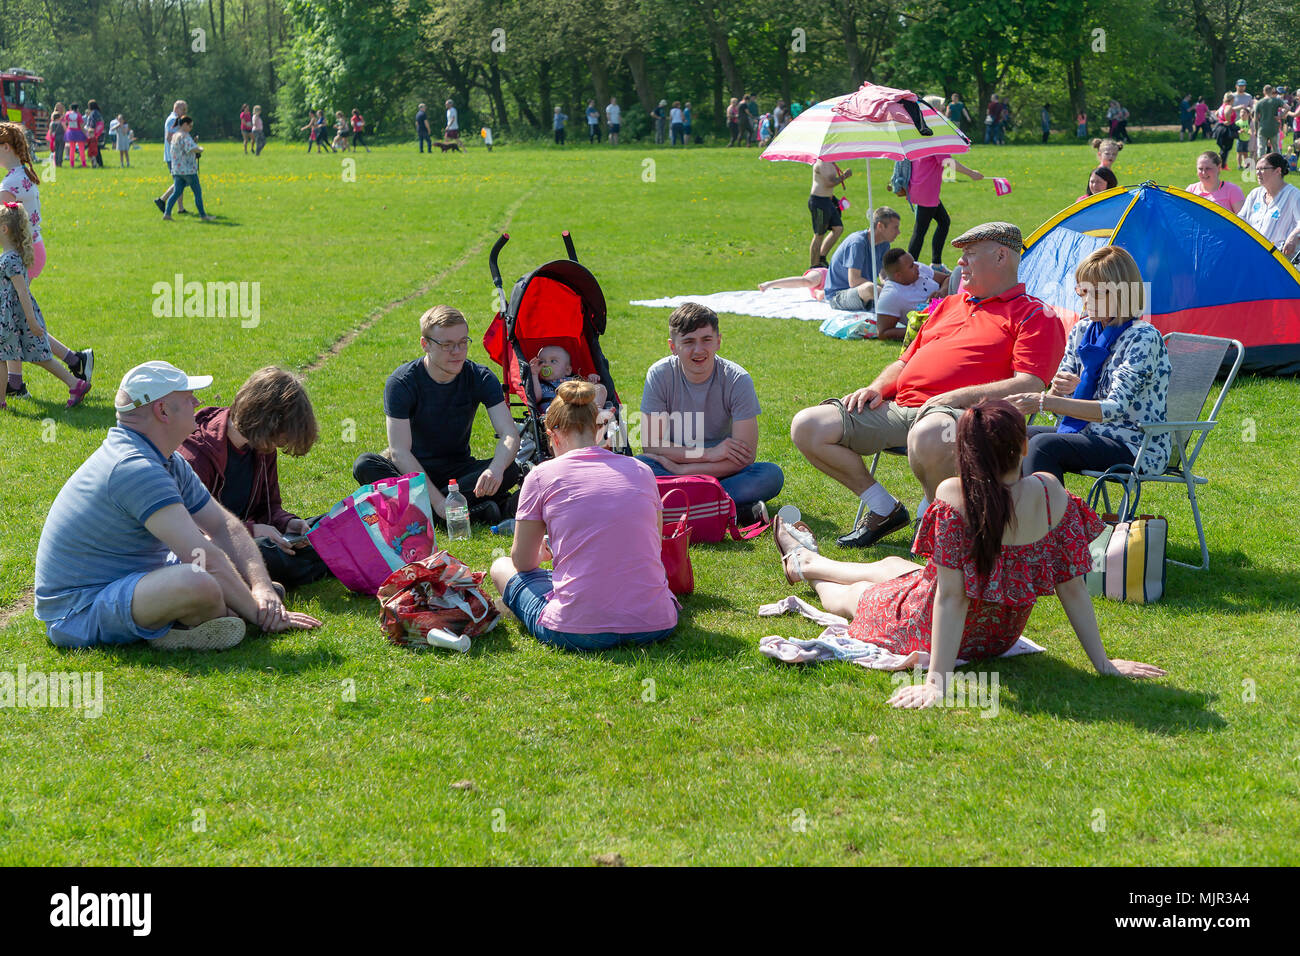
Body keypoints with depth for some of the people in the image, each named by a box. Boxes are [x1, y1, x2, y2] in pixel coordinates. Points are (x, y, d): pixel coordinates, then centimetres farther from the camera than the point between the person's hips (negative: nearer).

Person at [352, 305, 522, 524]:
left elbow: (510, 435, -18)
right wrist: (438, 501, -38)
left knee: (510, 470, -27)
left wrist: (496, 469, -43)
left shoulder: (480, 378, -9)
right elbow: (399, 452, -25)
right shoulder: (402, 381, -17)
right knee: (364, 466, -32)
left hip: (457, 469, 2)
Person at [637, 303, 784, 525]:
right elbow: (650, 445, -12)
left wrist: (684, 469, -22)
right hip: (674, 468, 0)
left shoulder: (738, 380, -13)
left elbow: (745, 456, -17)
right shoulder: (660, 375, -11)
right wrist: (708, 453, -21)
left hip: (720, 473, 0)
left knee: (772, 475, -29)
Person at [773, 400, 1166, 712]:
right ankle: (807, 560, 64)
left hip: (932, 630, -5)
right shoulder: (1050, 492, -23)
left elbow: (951, 596, -34)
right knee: (890, 566, 34)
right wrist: (1102, 662, -9)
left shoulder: (953, 497, -34)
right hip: (1001, 636, 5)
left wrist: (936, 682, -31)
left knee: (853, 594, 31)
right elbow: (1073, 587, -18)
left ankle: (804, 563, 66)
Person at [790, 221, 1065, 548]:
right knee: (807, 427, -8)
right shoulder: (949, 304, 30)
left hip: (961, 411, -7)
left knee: (928, 437, -45)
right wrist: (878, 387, 10)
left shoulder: (1032, 315, 6)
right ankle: (883, 508, 4)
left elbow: (1029, 386, -8)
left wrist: (959, 396, -19)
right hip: (899, 406, 8)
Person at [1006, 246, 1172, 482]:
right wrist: (1057, 390, -15)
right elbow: (1057, 403, 10)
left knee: (1043, 445, -28)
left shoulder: (1144, 338, -14)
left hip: (1138, 449, -7)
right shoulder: (1082, 331, 8)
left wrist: (1045, 402, -30)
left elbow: (1115, 408, -24)